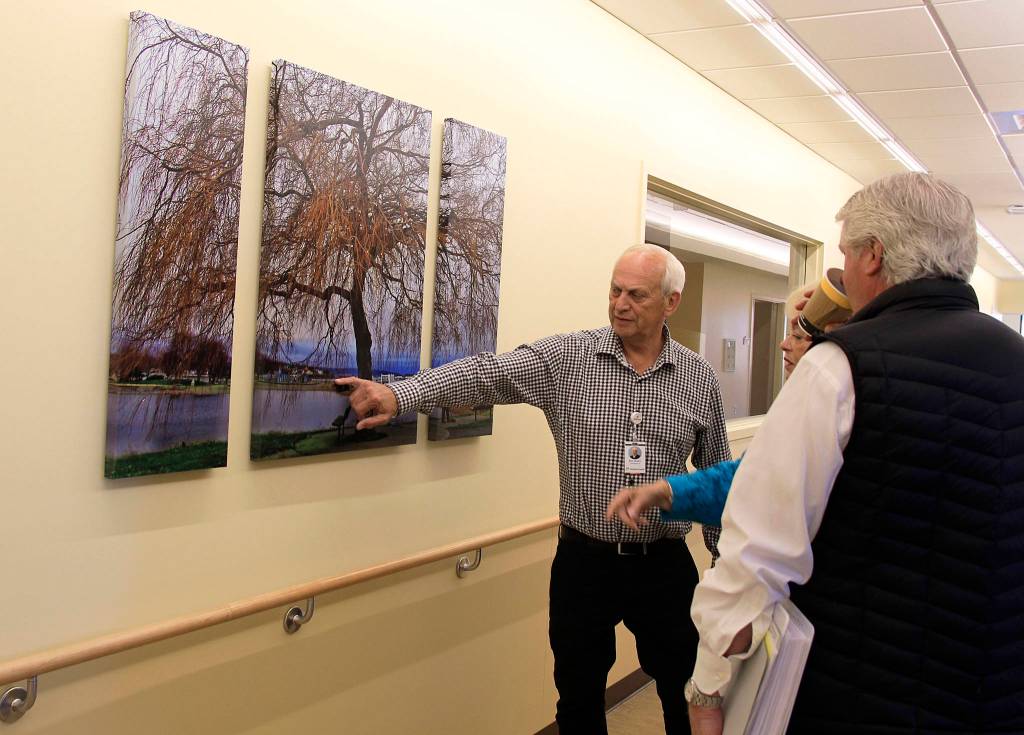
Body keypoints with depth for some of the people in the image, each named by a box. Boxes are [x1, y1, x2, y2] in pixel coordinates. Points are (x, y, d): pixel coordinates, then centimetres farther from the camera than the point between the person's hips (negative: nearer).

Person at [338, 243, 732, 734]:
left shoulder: (699, 378, 0)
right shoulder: (566, 358, -6)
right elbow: (487, 374, -18)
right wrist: (398, 395, -32)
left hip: (666, 566, 1)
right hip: (585, 561, 0)